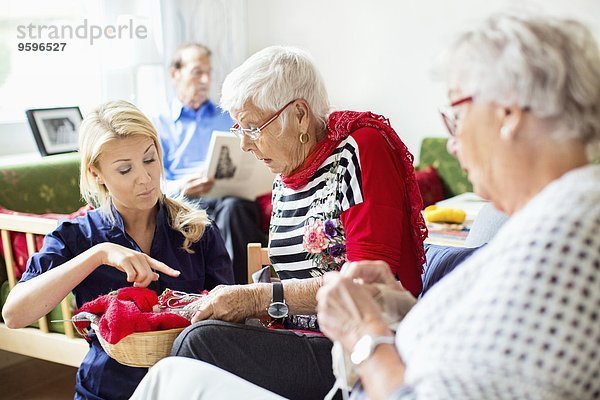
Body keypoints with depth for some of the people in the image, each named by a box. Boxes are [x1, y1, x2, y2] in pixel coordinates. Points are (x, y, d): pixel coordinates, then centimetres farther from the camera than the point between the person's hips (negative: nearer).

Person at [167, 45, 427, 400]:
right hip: (307, 340, 7)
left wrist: (262, 297, -17)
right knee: (197, 335, -19)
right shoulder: (285, 176, 13)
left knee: (201, 340, -23)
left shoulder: (359, 148, -9)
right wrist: (240, 298, -2)